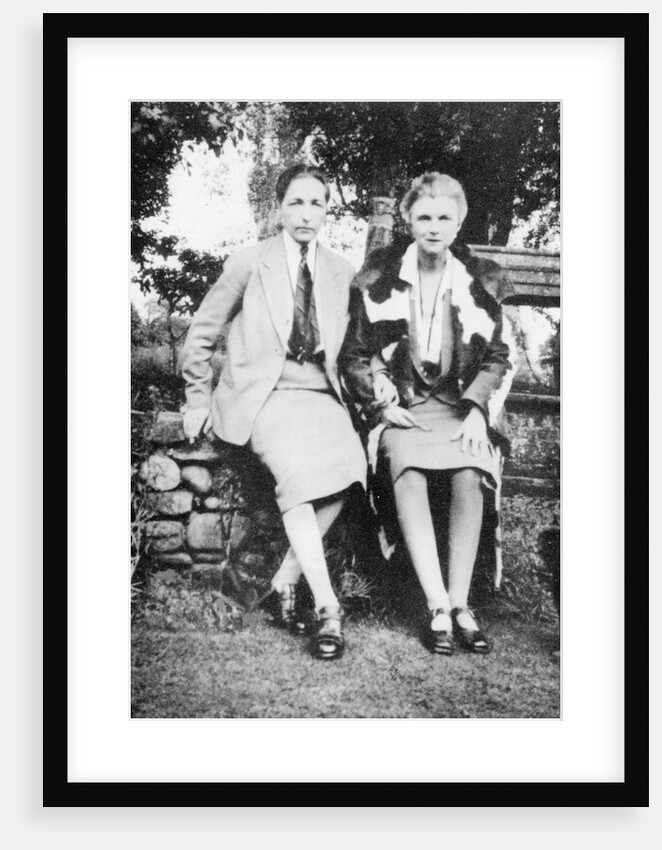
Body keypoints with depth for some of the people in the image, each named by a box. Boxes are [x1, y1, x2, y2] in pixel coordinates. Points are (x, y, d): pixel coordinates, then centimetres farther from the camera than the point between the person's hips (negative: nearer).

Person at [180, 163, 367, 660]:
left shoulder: (342, 273, 13)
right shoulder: (248, 264, 4)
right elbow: (202, 334, 9)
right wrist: (199, 399, 6)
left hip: (320, 394, 3)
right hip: (263, 394, -3)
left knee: (345, 464, -28)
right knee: (296, 469, -32)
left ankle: (287, 578, -12)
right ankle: (328, 606, -29)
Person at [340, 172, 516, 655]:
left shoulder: (482, 281, 7)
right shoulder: (380, 278, 3)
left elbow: (499, 357, 9)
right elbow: (355, 355, 7)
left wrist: (477, 411, -6)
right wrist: (384, 403, -6)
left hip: (462, 405, 1)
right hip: (402, 406, -1)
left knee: (469, 476, -30)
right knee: (408, 474, -32)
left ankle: (459, 602, -18)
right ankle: (439, 607, -27)